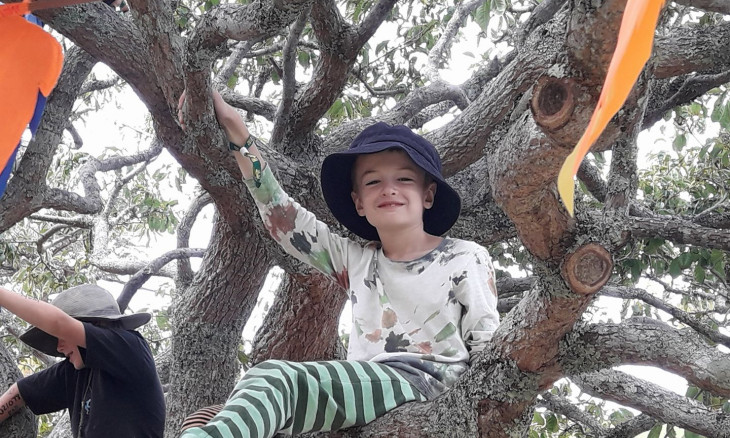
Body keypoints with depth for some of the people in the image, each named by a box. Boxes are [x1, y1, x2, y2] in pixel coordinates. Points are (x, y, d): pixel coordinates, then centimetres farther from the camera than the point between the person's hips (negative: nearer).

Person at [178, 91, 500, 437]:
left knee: (274, 380, -31)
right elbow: (279, 212, 15)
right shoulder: (355, 261, 19)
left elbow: (489, 348, 7)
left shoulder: (465, 259, 9)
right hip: (365, 390, 5)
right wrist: (234, 127, 9)